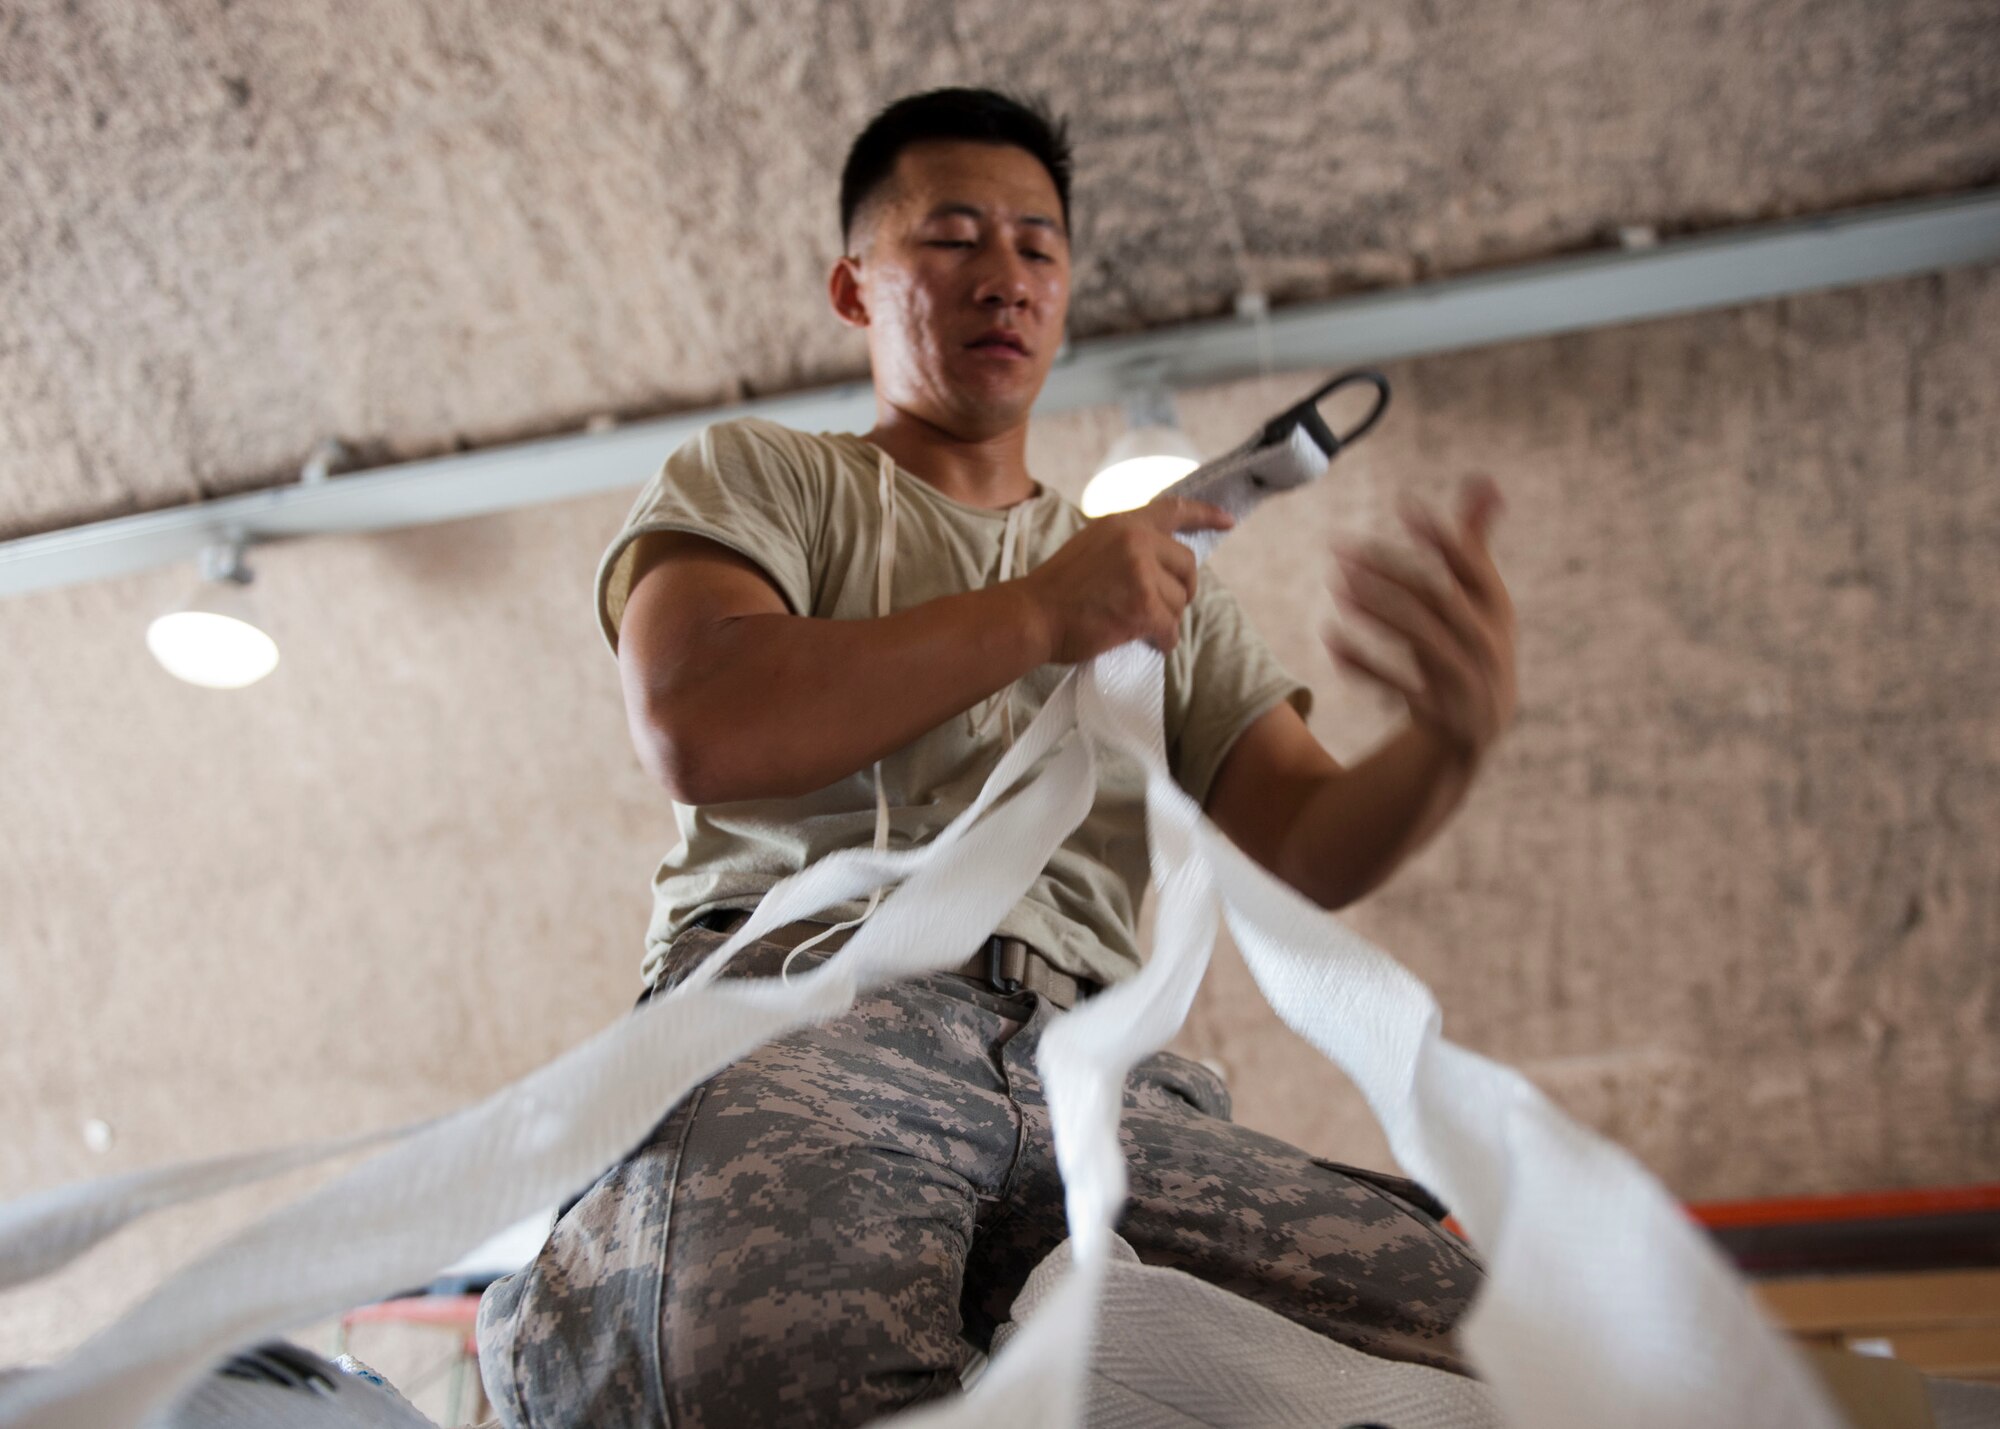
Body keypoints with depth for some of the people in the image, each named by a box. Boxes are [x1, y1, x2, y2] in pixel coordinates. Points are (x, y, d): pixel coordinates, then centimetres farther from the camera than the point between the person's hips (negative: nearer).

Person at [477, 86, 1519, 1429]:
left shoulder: (1166, 579, 30)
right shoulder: (755, 479, 20)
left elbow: (1309, 846, 17)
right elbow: (699, 729, -2)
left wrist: (1456, 738, -6)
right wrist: (1037, 615, -1)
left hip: (1085, 1067, 5)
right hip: (803, 998, -4)